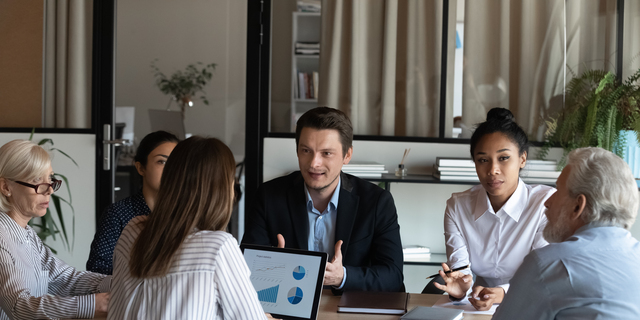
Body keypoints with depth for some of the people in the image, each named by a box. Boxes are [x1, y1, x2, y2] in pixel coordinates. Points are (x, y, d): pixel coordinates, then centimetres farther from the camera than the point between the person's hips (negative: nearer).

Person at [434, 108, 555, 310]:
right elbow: (459, 268, -6)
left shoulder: (547, 203, -9)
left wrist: (502, 294, -31)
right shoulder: (457, 206, 2)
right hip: (472, 309, 3)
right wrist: (459, 288, -29)